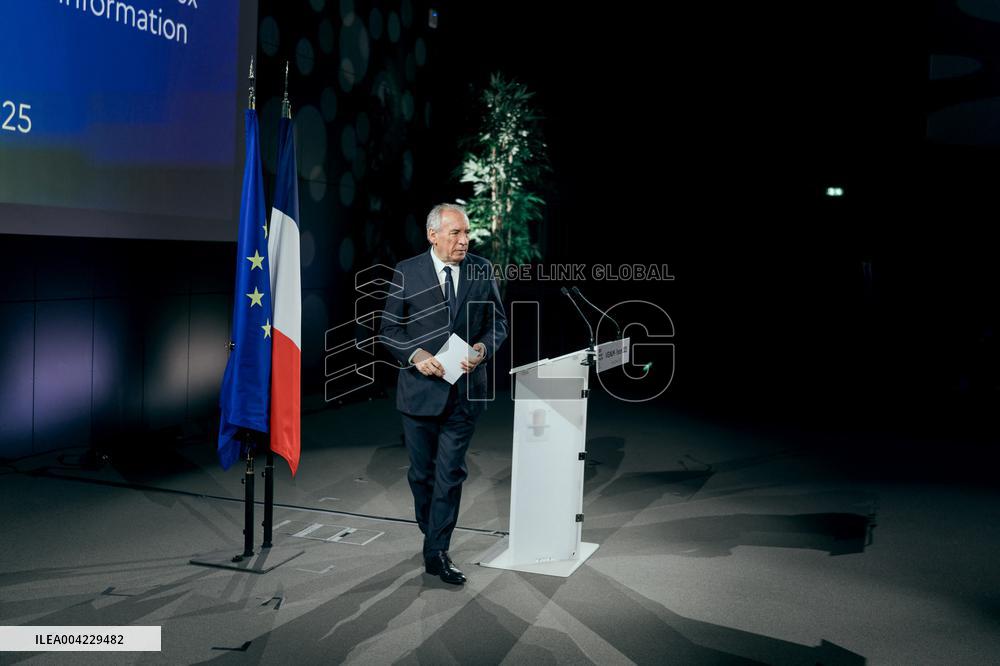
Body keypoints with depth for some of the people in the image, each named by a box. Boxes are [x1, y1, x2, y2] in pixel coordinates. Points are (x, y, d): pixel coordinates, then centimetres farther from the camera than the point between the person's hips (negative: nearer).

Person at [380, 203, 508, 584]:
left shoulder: (481, 270, 2)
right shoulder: (407, 272, -3)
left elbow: (498, 322, 7)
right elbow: (389, 328, 1)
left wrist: (483, 348, -12)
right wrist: (416, 356, -16)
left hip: (465, 389, 0)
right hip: (420, 387, 0)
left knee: (450, 473, -1)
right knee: (422, 473, 12)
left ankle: (437, 553, 7)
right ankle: (431, 534, 34)